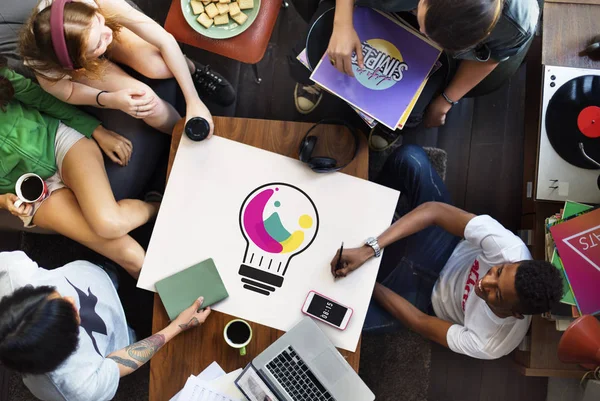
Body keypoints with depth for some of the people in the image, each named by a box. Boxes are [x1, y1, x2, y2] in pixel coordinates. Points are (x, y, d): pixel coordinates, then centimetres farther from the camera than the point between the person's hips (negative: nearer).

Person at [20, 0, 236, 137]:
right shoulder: (48, 72, -42)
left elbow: (166, 41, -36)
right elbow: (68, 92, -19)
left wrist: (194, 101, -39)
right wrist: (111, 100, -39)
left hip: (116, 32, 2)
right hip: (81, 68, -1)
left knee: (159, 66, -27)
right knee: (147, 104, -23)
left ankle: (197, 73, 7)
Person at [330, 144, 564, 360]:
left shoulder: (489, 344, -33)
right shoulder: (511, 250, -34)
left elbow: (421, 323, -20)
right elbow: (435, 210, -35)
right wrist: (370, 249, -41)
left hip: (427, 292, -1)